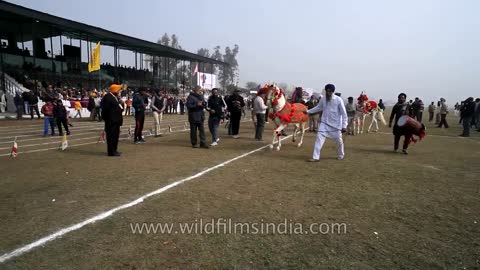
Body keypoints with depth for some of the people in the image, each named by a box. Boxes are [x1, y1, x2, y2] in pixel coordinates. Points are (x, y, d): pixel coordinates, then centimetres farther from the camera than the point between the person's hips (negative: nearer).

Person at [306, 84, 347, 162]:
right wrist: (308, 111, 12)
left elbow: (343, 113, -10)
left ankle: (341, 155, 39)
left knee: (339, 141, 11)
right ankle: (315, 157, -3)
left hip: (336, 124, -2)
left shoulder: (338, 100, -14)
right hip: (324, 123, 3)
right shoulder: (323, 99, -3)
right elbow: (318, 108, 17)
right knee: (319, 139, -7)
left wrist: (344, 126, -12)